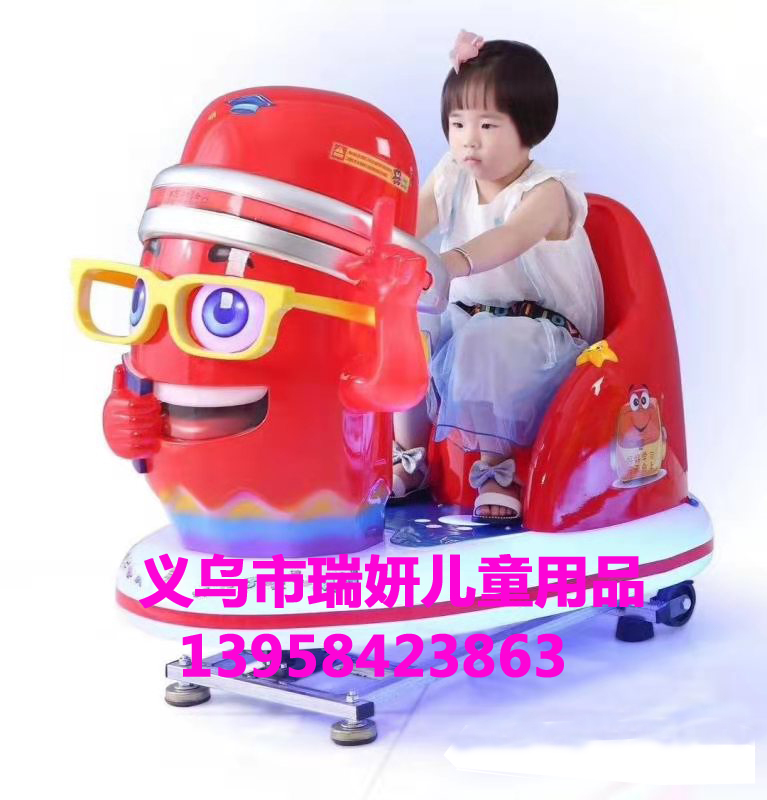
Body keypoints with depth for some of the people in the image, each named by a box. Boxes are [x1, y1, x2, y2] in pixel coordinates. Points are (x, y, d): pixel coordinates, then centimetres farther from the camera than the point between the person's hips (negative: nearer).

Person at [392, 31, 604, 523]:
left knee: (490, 347, -37)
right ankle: (410, 456, 2)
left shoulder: (545, 192, -16)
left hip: (541, 330, -6)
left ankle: (498, 468, -14)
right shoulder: (451, 181, 3)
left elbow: (511, 238, -38)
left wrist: (454, 262, -59)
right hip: (466, 317, 6)